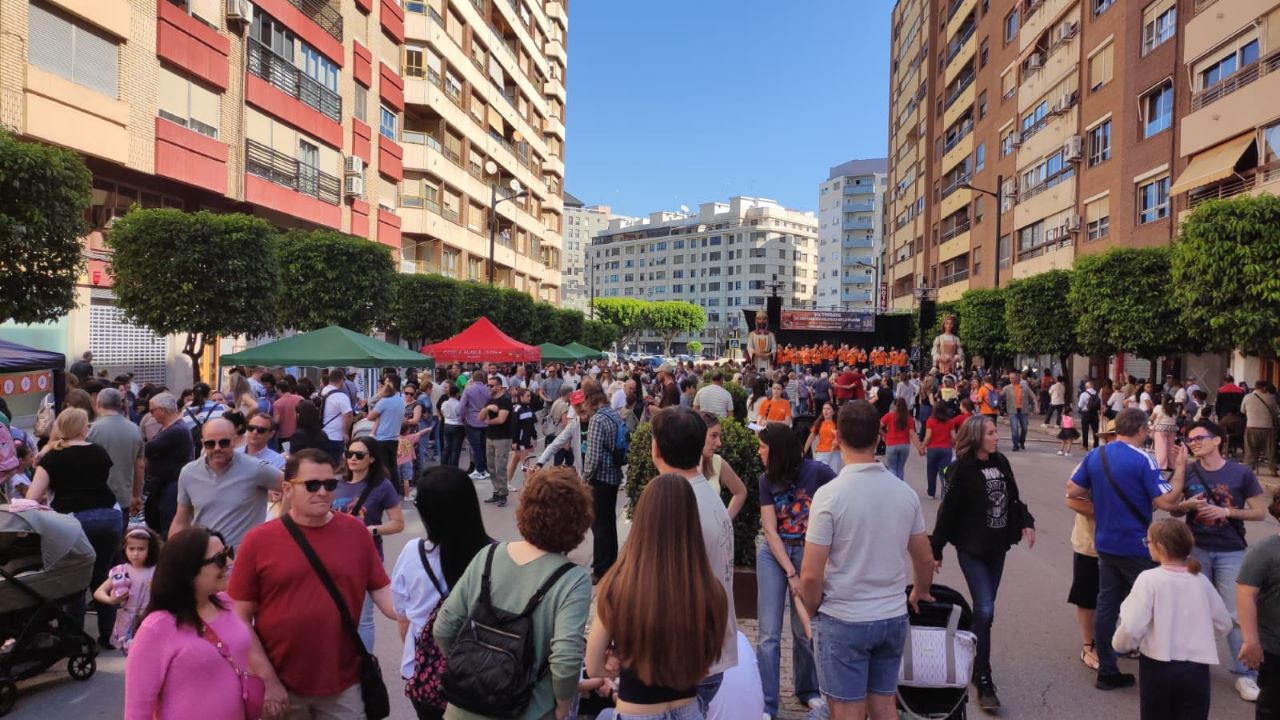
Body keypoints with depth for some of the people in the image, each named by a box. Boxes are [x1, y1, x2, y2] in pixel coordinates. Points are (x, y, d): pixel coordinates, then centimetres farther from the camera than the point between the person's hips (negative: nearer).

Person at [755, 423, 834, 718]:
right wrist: (791, 573, -12)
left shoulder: (818, 472, -14)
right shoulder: (767, 480, -3)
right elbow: (770, 531, -5)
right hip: (773, 554, 2)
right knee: (769, 633, 1)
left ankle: (808, 690, 35)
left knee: (804, 629, 11)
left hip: (810, 555, -2)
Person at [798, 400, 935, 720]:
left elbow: (811, 574, -18)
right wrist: (919, 593, 29)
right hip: (893, 617, 5)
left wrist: (811, 611, 2)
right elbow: (925, 559, 9)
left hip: (843, 621, -5)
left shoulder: (829, 494, -19)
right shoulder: (905, 492, -3)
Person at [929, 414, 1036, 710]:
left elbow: (1013, 497, 15)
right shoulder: (962, 470, -15)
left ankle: (973, 663, 31)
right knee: (985, 611, -10)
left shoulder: (1001, 462, 3)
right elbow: (948, 511, -13)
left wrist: (1026, 522, -1)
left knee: (984, 610, 14)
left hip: (997, 546, 6)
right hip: (971, 548, -6)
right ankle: (984, 682, 0)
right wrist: (936, 549, -10)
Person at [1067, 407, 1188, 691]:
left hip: (1105, 545, 6)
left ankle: (1107, 671, 18)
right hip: (1136, 547, -5)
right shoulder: (1142, 460, -17)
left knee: (1107, 604, 10)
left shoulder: (1095, 455, 1)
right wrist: (1180, 467, -9)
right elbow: (1167, 502, -18)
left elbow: (1073, 490, 4)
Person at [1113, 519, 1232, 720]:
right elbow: (1223, 624, 11)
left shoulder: (1149, 578, -15)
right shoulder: (1201, 580, 0)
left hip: (1159, 667, -3)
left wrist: (1119, 643, 1)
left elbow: (1132, 628, -19)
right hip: (1196, 669, 3)